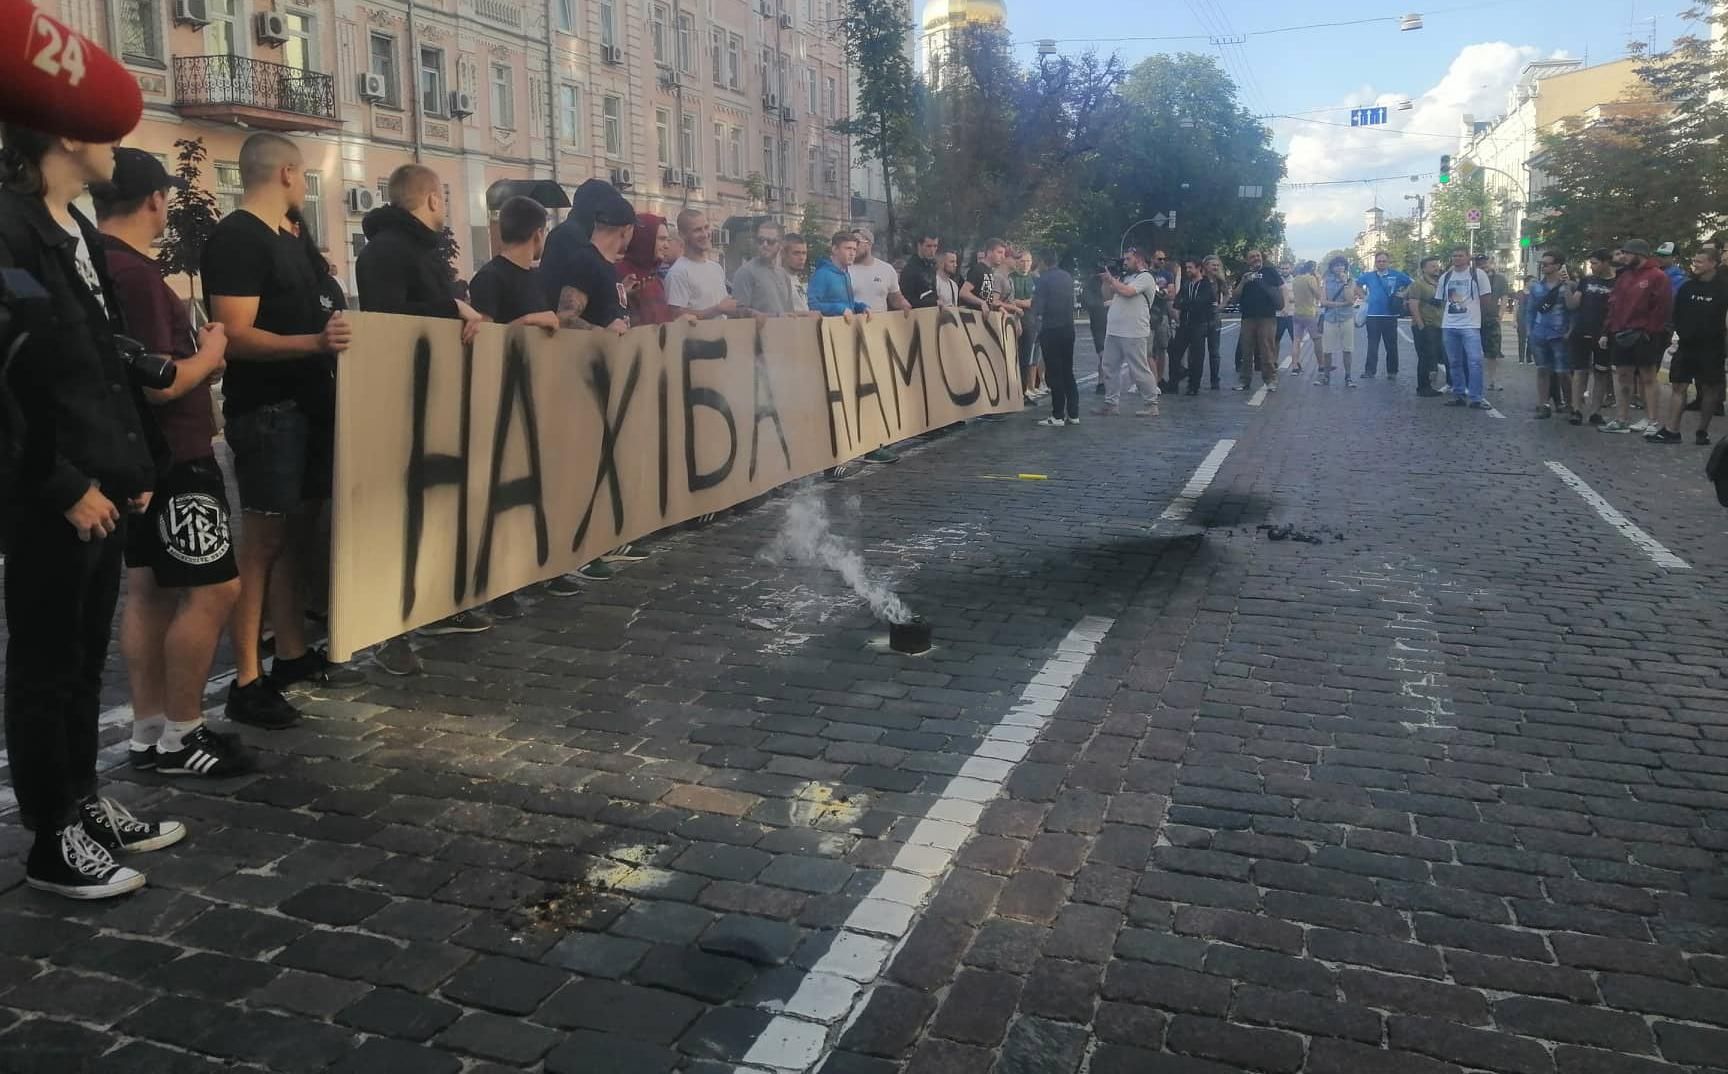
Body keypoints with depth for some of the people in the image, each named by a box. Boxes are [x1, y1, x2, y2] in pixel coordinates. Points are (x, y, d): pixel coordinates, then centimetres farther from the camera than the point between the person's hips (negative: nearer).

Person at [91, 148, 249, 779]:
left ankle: (148, 734, 19)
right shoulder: (134, 274, -20)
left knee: (148, 590, 12)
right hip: (171, 455, -10)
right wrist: (209, 354, -7)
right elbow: (158, 383, -24)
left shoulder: (97, 264, 10)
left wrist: (196, 360, 11)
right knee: (214, 588, -5)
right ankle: (179, 736, 2)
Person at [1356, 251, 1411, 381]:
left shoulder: (1396, 275, 1)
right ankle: (1370, 371, 0)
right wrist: (1364, 296, 12)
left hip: (1390, 315, -1)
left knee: (1391, 345, 5)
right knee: (1372, 345, 0)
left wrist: (1403, 294, -2)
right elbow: (1356, 284, 22)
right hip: (1373, 315, 1)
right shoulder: (1368, 276, 6)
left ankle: (1392, 372, 12)